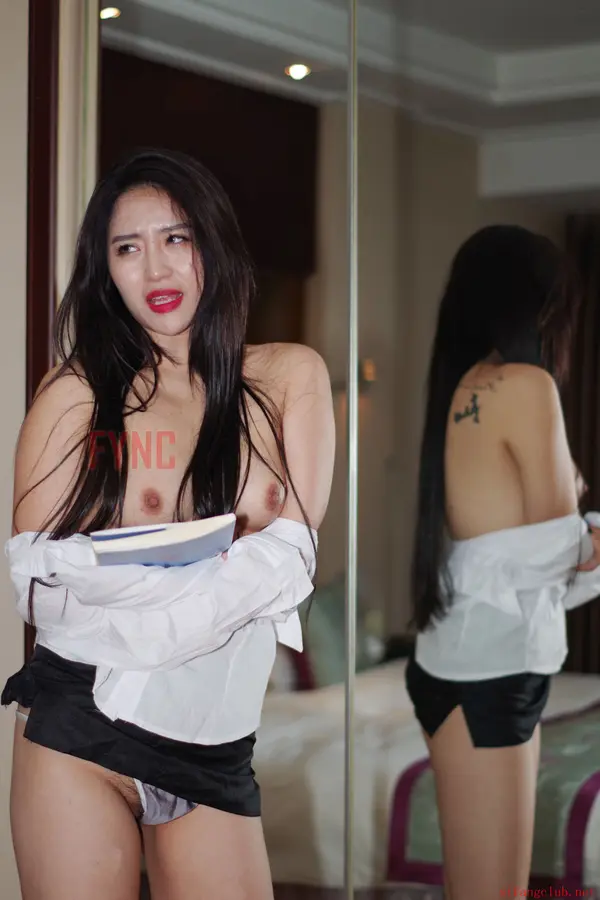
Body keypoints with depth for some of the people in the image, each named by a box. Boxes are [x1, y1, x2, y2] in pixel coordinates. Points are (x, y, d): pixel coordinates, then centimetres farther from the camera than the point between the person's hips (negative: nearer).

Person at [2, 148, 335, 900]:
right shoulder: (77, 392, 0)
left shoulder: (290, 377, 4)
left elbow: (294, 552, -4)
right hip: (81, 729, -1)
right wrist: (229, 566, -16)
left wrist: (123, 586, -16)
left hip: (219, 748, 2)